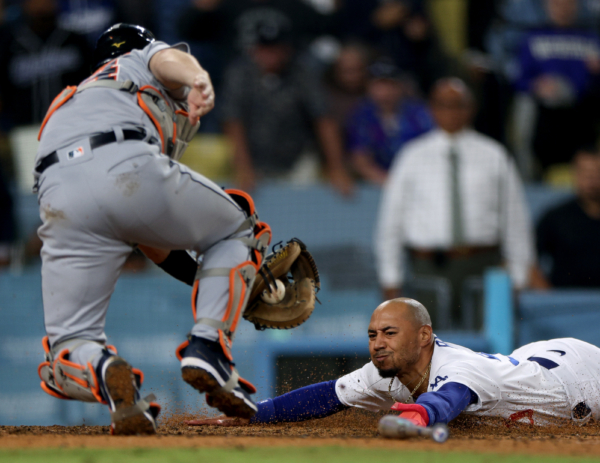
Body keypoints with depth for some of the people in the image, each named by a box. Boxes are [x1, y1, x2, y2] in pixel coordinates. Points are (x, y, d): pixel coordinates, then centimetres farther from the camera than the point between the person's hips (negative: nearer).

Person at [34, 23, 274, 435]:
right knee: (237, 231, 24)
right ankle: (208, 349, 3)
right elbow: (170, 60, 4)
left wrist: (215, 284, 41)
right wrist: (199, 79, -19)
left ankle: (105, 373, -26)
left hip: (59, 197, 4)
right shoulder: (147, 60, 35)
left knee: (69, 349, 11)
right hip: (130, 166, -4)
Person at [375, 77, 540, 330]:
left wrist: (518, 279, 7)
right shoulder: (412, 157, 9)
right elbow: (390, 221, 12)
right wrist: (391, 280, 8)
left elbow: (515, 218, 11)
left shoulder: (493, 156, 9)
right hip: (430, 268, 0)